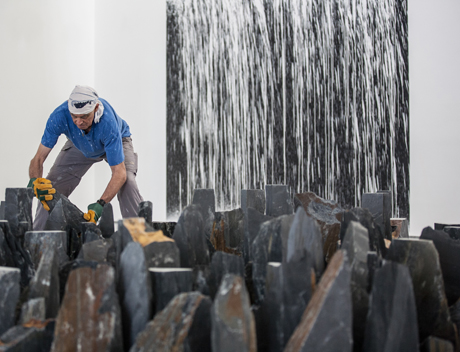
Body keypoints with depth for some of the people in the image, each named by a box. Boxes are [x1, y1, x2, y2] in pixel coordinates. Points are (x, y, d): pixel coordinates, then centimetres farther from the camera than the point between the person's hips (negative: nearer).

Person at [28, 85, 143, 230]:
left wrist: (100, 204, -54)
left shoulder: (108, 123, -44)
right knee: (49, 190, -6)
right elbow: (39, 158, -30)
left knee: (127, 181, -29)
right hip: (79, 146, 3)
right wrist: (35, 181, -52)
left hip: (117, 141, -3)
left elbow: (119, 173, -43)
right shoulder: (59, 116, -37)